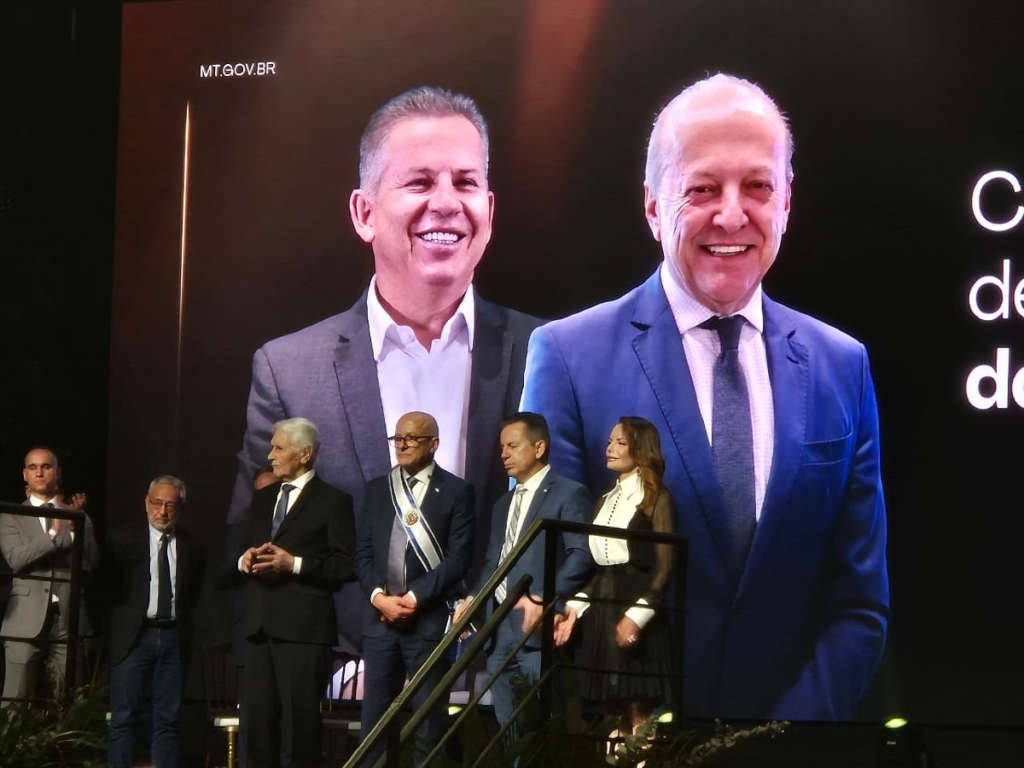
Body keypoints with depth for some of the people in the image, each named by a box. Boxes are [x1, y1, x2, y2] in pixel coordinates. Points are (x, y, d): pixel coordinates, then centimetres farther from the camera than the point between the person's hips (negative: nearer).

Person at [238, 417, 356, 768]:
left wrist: (294, 564, -16)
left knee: (301, 719, -6)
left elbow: (346, 565, -7)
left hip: (303, 626, -6)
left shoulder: (333, 501, -1)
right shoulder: (263, 498, 20)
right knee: (259, 716, 5)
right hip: (260, 621, 6)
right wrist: (245, 559, 4)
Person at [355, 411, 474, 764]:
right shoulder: (377, 489, 14)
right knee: (375, 720, 4)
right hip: (380, 617, 4)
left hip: (430, 620, -4)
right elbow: (363, 553, 11)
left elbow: (459, 557, -7)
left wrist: (414, 598, -12)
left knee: (428, 722, -2)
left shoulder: (456, 491, 0)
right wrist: (379, 597, -6)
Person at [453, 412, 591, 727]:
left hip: (538, 628, -8)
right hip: (499, 630, 8)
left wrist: (542, 599, -22)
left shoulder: (568, 494, -2)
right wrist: (473, 600, 5)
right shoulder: (503, 504, 24)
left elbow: (581, 556, -13)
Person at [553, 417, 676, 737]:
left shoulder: (656, 497, -3)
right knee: (618, 712, 6)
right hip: (601, 610, 7)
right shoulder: (605, 501, 18)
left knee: (638, 714, -8)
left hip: (636, 609, -7)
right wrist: (573, 609, 5)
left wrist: (637, 616, -20)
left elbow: (664, 566, -10)